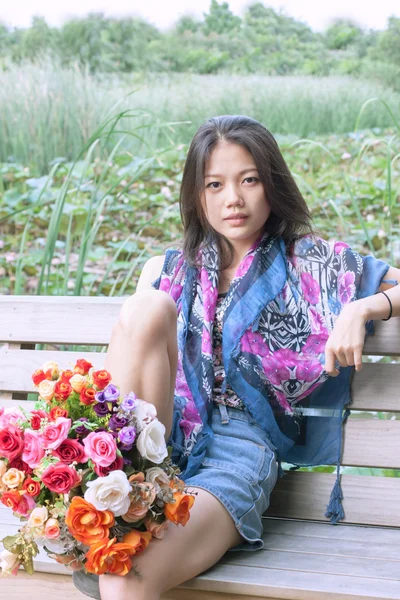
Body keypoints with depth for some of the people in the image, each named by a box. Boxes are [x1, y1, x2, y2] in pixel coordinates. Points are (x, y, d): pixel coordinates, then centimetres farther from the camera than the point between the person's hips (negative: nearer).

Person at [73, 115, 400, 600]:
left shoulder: (310, 263, 12)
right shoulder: (167, 271, 18)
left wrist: (361, 309, -10)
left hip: (240, 449, -4)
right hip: (163, 434, 4)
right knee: (148, 306, -26)